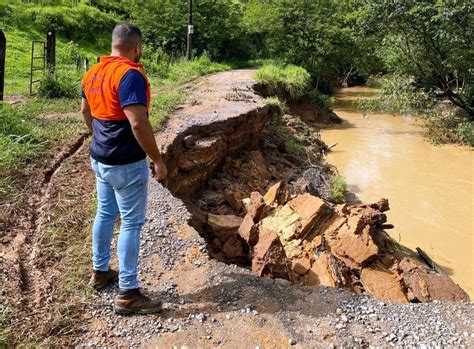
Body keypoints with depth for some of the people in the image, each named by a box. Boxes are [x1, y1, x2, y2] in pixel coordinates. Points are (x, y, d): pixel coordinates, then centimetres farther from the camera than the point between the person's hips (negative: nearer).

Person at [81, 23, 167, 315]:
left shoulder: (94, 72, 8)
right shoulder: (130, 75, -21)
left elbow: (86, 111, 21)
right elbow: (138, 123, -28)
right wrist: (158, 160, -19)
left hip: (100, 158, 9)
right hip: (126, 163, -9)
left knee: (105, 213, 20)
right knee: (132, 222, -2)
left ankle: (101, 271, 36)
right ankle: (128, 294, 6)